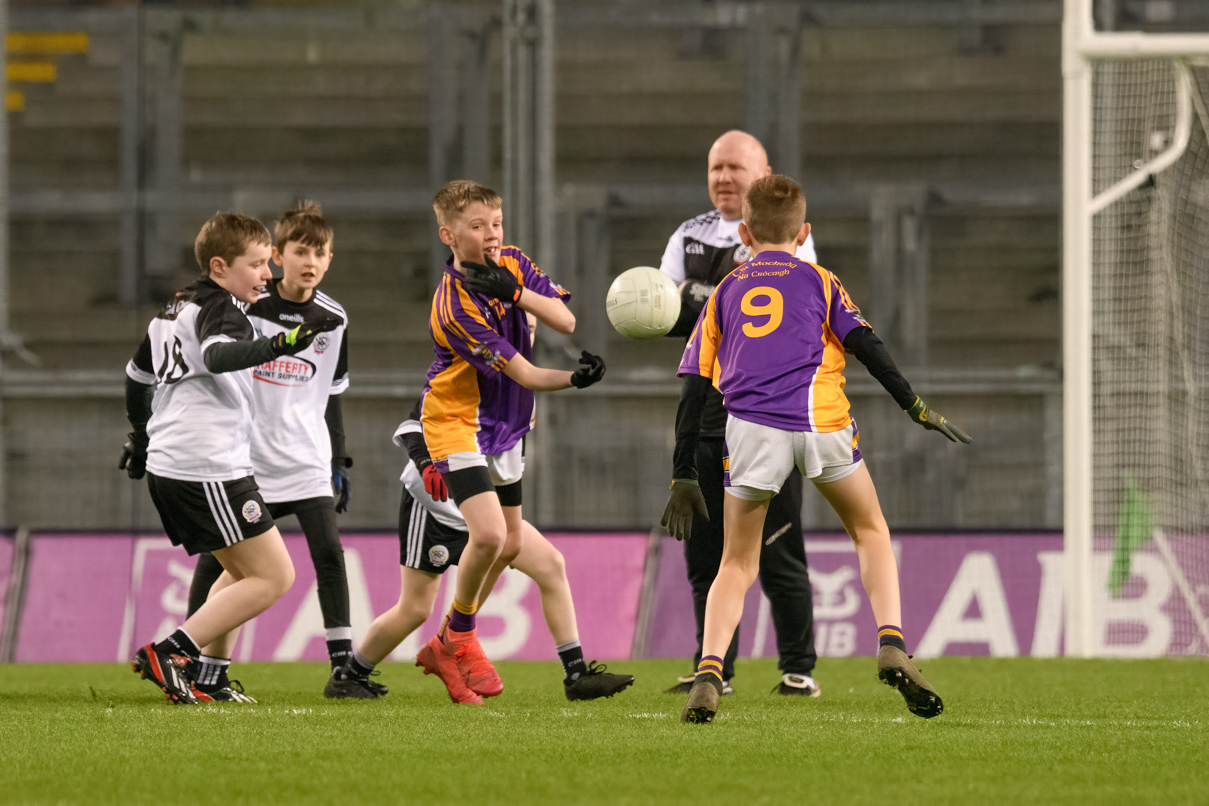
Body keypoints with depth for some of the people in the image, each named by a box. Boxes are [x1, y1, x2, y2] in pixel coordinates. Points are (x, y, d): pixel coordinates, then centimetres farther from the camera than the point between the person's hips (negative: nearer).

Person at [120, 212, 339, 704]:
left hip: (166, 468, 10)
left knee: (242, 571, 23)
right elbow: (217, 355, -34)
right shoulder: (221, 308, -10)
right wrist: (281, 344, -48)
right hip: (210, 470, -10)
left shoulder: (174, 309, 19)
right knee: (274, 576, -6)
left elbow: (137, 373, 33)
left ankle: (204, 674, 13)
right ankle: (168, 654, -14)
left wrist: (140, 436, 47)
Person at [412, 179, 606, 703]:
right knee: (488, 534, -24)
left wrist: (514, 290, -25)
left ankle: (444, 648, 28)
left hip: (504, 425, 8)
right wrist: (574, 379, -40)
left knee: (510, 544, 13)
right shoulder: (454, 306, -26)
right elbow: (523, 374, -25)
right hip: (458, 423, -8)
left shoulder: (511, 265, -3)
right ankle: (461, 637, 0)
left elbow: (567, 322, -11)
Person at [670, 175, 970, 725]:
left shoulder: (724, 294, 23)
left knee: (737, 565, 10)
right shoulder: (818, 282, 18)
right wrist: (917, 409, 10)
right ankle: (891, 647, 1)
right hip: (820, 421, -1)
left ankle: (708, 674, -11)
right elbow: (868, 348, 6)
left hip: (750, 428, 1)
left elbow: (694, 386, 18)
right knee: (870, 533, 20)